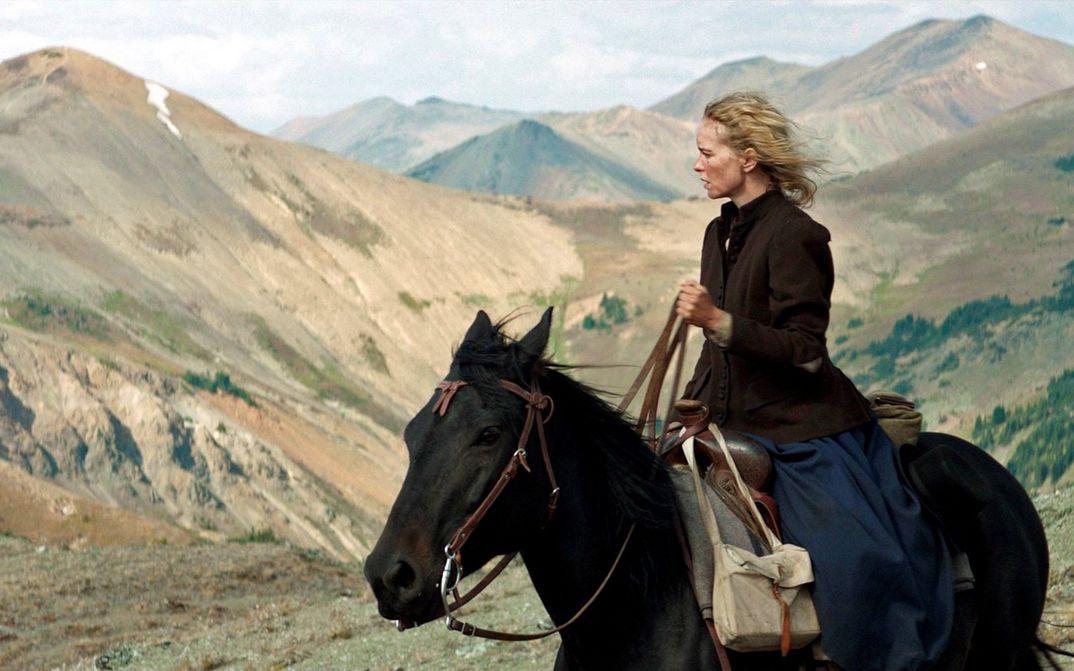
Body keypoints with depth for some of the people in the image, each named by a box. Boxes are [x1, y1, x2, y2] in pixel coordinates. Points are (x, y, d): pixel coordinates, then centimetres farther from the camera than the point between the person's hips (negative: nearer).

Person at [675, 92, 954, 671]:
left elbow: (804, 350, -21)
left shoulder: (793, 235, -16)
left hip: (804, 430, -9)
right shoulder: (721, 233, 10)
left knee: (857, 560, -13)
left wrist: (716, 320, -30)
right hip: (737, 423, 9)